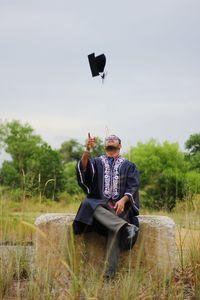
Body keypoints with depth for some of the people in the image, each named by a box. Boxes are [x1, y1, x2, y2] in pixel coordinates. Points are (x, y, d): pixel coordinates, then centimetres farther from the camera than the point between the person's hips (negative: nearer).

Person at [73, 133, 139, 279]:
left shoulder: (128, 166, 17)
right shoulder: (97, 162, 18)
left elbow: (133, 187, 4)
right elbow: (83, 168, -4)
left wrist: (123, 200, -17)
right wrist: (87, 150, -22)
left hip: (120, 205, -1)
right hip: (99, 204, 1)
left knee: (115, 231, -30)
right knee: (88, 204, -34)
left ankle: (109, 274, -36)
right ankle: (126, 227, -48)